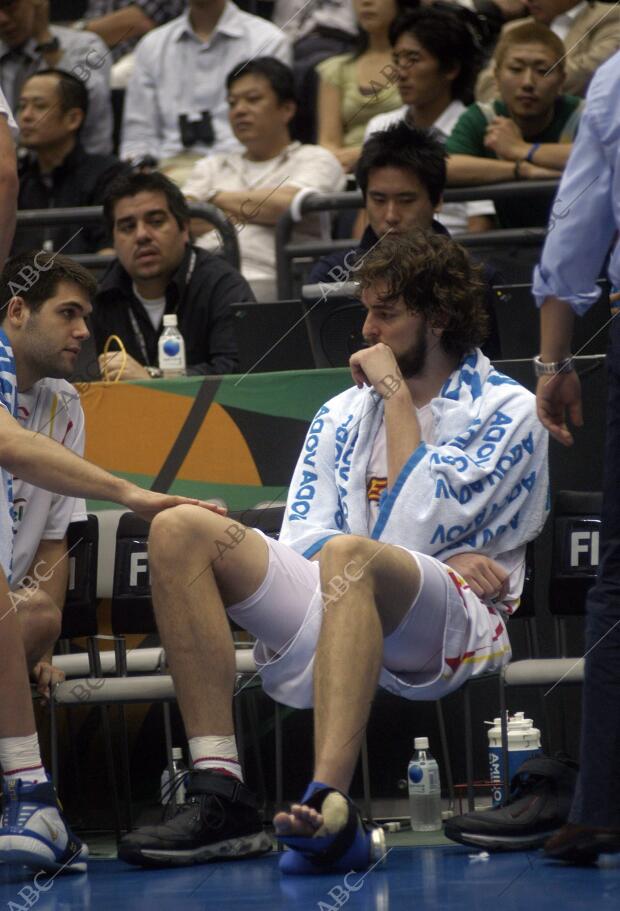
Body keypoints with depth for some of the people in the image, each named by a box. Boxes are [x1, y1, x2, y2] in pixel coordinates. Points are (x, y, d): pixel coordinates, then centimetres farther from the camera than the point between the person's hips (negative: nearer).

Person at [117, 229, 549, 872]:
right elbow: (300, 545, 11)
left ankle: (329, 806, -58)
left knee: (349, 557, -38)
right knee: (180, 530, -14)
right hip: (335, 613, 6)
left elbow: (411, 532, -9)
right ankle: (219, 796, -27)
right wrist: (443, 561, -3)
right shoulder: (340, 415, 23)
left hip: (452, 627, -6)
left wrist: (397, 396, -2)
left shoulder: (507, 410, 6)